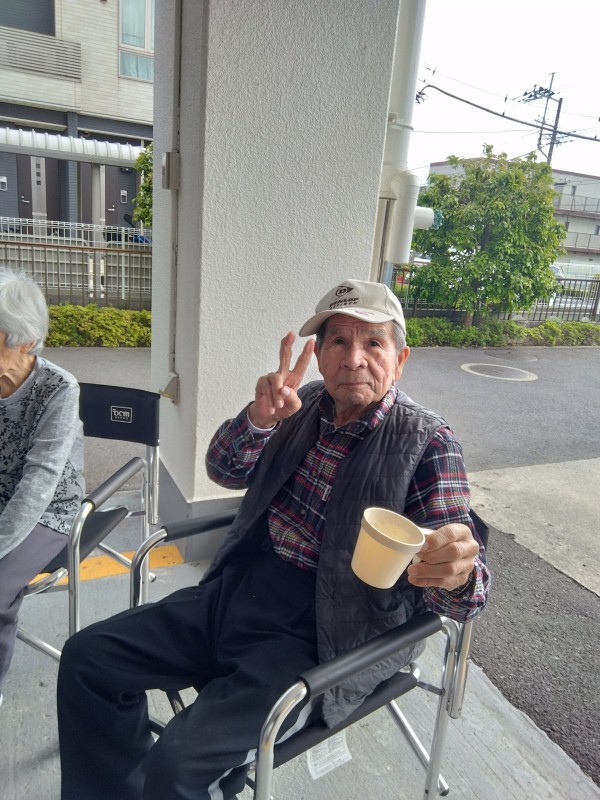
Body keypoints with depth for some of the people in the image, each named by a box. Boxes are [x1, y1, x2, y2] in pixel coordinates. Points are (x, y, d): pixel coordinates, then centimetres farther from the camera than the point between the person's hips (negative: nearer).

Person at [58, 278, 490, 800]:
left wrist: (458, 575, -40)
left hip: (316, 634, -5)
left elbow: (459, 577, -14)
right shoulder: (306, 405, 3)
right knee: (87, 657, 5)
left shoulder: (427, 442, -12)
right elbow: (226, 471, 4)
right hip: (237, 588, 6)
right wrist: (259, 417, -18)